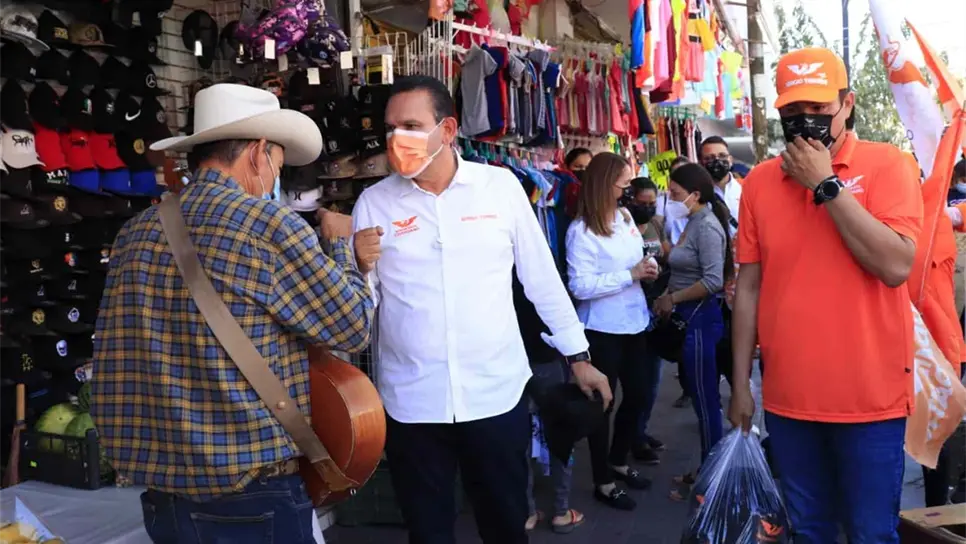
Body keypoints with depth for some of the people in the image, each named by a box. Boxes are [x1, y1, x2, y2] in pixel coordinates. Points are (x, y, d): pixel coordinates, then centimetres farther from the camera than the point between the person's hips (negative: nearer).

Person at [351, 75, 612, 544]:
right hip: (410, 402, 1)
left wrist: (578, 356, 7)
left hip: (497, 393, 0)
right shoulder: (373, 203, -1)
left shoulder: (500, 186, -1)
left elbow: (541, 277, 5)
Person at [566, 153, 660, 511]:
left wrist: (649, 265, -4)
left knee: (637, 394, 18)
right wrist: (630, 275, -23)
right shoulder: (581, 231, -17)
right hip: (603, 329, -8)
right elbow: (580, 287, -23)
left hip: (633, 322, 8)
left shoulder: (625, 216, 6)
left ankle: (618, 462, 39)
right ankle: (603, 482, 20)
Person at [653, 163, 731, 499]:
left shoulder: (707, 226, -15)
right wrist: (668, 298, 0)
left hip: (700, 319, -10)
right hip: (688, 318, 10)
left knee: (705, 401, 0)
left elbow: (713, 281, -23)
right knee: (700, 398, 15)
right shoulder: (693, 224, 14)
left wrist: (671, 299, -14)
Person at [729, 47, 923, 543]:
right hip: (787, 399, 3)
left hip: (870, 398, -2)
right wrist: (740, 383, 5)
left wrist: (826, 183, -17)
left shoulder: (886, 164, -5)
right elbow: (749, 287, 5)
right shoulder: (759, 181, 3)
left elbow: (895, 266, -18)